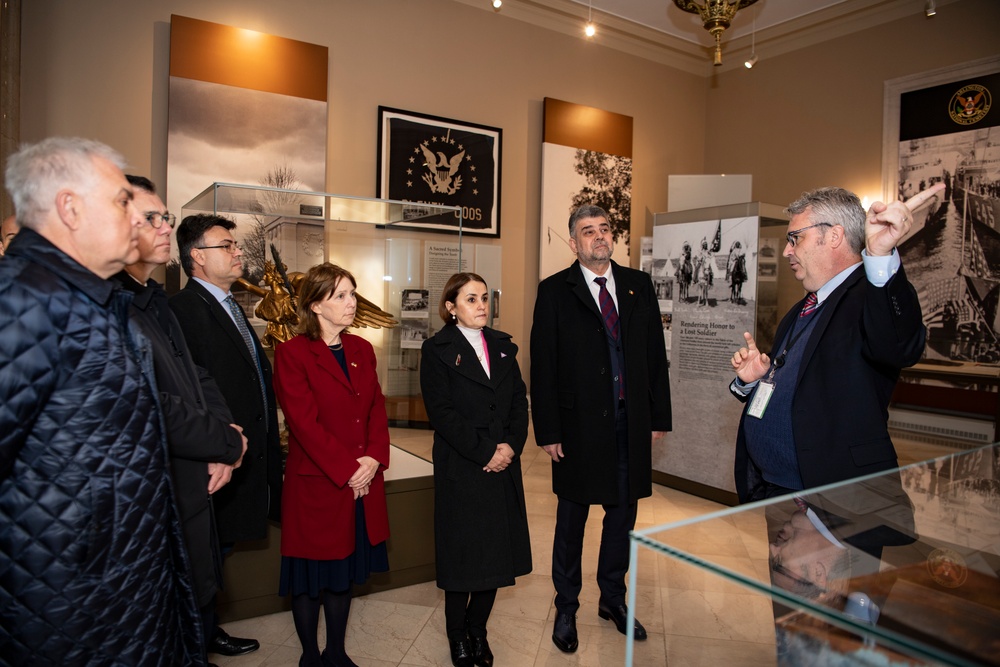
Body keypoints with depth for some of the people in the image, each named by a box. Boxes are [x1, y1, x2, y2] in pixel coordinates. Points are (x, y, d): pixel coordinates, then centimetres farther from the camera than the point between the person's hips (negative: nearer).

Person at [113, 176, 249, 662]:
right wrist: (229, 443, -13)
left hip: (194, 491, 9)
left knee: (197, 621, 22)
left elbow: (197, 377, 15)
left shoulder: (155, 300, 12)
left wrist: (222, 435, -3)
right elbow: (153, 411, -27)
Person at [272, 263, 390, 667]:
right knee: (312, 576, 10)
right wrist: (346, 469, -15)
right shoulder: (292, 354, -10)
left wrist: (374, 458, -9)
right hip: (316, 485, -5)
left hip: (362, 484, 5)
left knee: (344, 572, 16)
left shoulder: (362, 350, 9)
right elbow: (304, 422, -15)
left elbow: (377, 409, 6)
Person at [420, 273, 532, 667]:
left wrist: (512, 444, -9)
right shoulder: (437, 350, -4)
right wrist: (484, 452, -16)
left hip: (503, 467, 5)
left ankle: (478, 630, 29)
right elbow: (442, 412, -12)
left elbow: (520, 400, 7)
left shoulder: (503, 346, 11)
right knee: (463, 553, 6)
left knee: (498, 552, 10)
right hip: (460, 469, -5)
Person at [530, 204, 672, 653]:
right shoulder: (555, 291, -4)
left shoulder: (638, 285, 7)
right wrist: (548, 431, -10)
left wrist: (659, 416, 4)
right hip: (579, 424, -3)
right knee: (571, 519, 11)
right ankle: (566, 608, 29)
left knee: (623, 514, 16)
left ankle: (613, 598, 37)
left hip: (630, 421, 4)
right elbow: (543, 366, -7)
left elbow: (655, 354, 7)